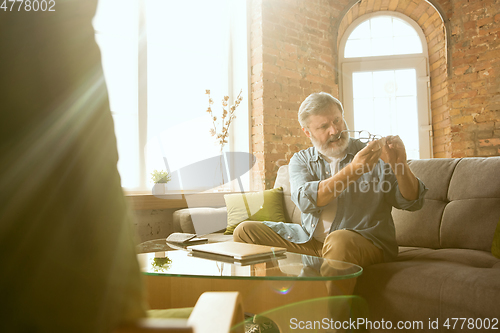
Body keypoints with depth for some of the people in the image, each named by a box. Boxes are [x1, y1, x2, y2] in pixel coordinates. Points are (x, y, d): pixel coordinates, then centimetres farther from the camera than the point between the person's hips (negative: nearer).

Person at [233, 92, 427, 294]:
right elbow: (306, 201, -13)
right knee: (246, 231, -8)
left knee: (339, 241, -38)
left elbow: (412, 202, -1)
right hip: (309, 242, 3)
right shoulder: (301, 160, 9)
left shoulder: (376, 156, 4)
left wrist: (400, 166, -21)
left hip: (366, 242, -3)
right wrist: (353, 170, -24)